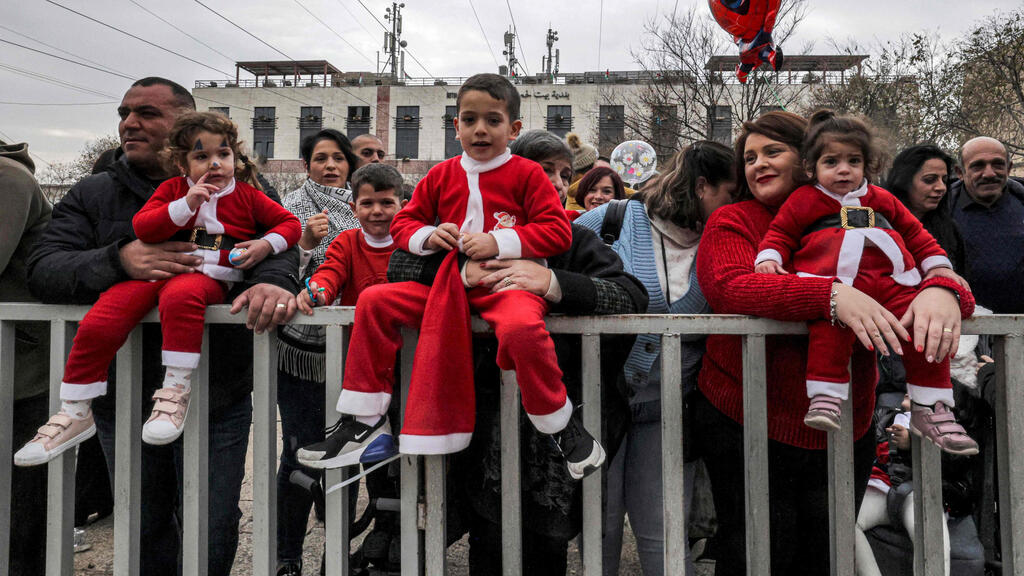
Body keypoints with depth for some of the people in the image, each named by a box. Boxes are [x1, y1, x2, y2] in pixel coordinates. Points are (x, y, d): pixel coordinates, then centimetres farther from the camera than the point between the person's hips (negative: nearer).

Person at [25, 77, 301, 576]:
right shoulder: (92, 195, 7)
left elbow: (279, 246, -9)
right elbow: (42, 269, -4)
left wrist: (271, 281, -33)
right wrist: (119, 259, -24)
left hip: (218, 401, -2)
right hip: (124, 400, 2)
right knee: (143, 532, 19)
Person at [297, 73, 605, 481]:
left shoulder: (527, 174, 1)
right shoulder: (442, 176, 13)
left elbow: (558, 232, -6)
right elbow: (402, 224, 20)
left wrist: (498, 241, -15)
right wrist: (428, 236, -4)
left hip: (506, 281, -5)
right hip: (447, 282, 5)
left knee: (521, 327, -39)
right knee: (374, 301, -7)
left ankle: (562, 426, -13)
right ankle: (366, 420, 2)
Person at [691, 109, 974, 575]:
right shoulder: (732, 222, -3)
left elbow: (927, 266, 0)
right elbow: (729, 286, -22)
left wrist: (941, 290, -26)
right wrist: (832, 295, -34)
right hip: (744, 428, -3)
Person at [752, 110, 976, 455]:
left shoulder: (882, 200, 27)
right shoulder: (802, 201, 17)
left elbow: (914, 232, 33)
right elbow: (779, 233, 16)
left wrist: (937, 264, 22)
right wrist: (768, 258, -4)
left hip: (889, 282, 4)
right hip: (831, 282, -4)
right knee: (829, 324, -36)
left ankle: (931, 410, -5)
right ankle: (826, 397, -28)